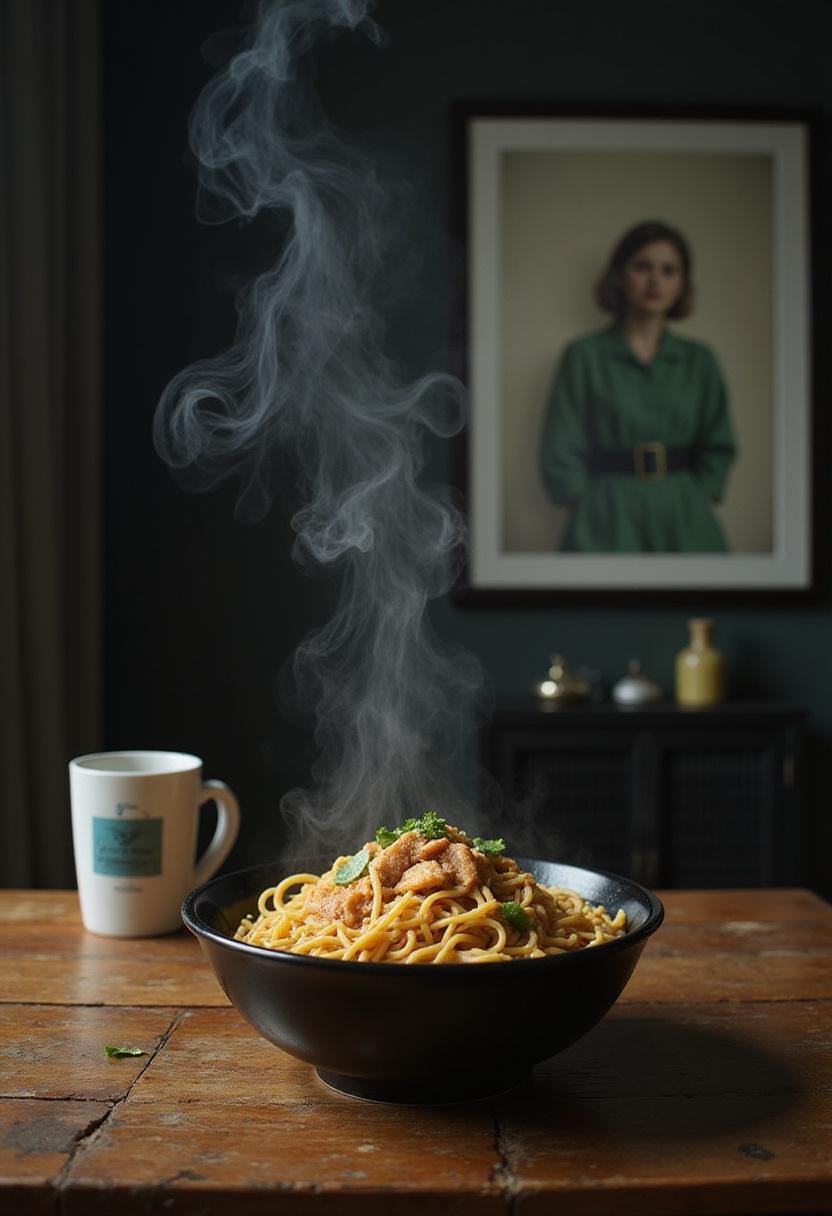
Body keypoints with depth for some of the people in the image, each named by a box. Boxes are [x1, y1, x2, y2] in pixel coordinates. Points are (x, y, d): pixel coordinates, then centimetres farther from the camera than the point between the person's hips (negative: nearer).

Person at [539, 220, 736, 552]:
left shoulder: (699, 360, 9)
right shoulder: (584, 356, 0)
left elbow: (718, 448, 12)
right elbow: (560, 458, -2)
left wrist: (697, 506, 1)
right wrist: (596, 515, -7)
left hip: (686, 524, 3)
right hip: (610, 523, -3)